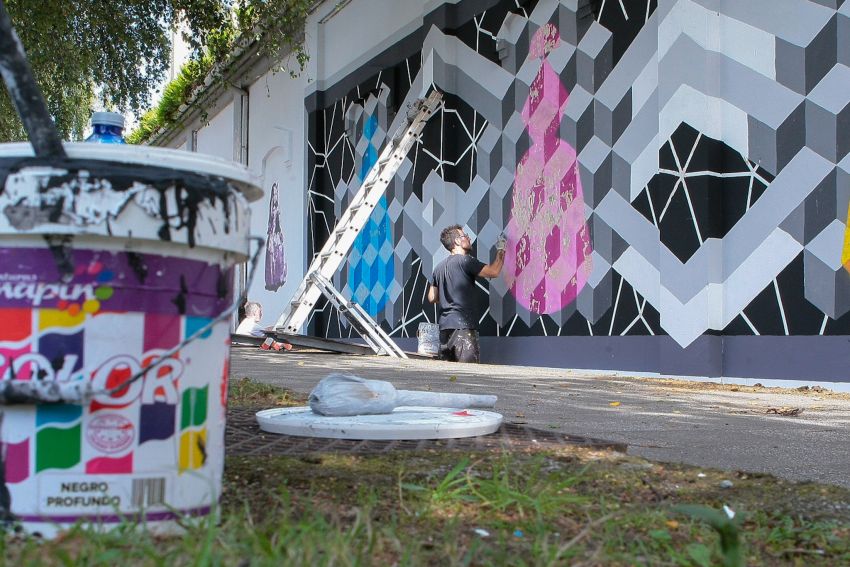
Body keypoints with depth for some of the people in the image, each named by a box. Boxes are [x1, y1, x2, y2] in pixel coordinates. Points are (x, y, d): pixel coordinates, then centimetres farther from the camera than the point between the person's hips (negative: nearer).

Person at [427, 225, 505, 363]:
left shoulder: (439, 267, 16)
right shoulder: (465, 261, -6)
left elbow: (432, 298, 18)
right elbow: (494, 272, -9)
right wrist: (500, 250, 8)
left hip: (445, 327, 8)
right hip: (463, 326, -8)